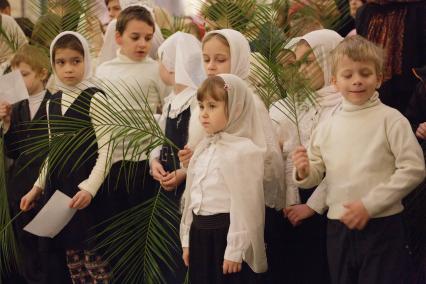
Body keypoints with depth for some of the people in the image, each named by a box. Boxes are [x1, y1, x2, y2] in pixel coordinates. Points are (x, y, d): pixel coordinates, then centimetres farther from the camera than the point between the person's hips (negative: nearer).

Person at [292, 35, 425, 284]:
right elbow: (317, 175, 13)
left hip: (382, 227, -4)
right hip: (339, 228, 4)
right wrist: (304, 172, -11)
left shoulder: (390, 120, -6)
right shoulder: (327, 128, 7)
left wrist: (369, 205, -16)